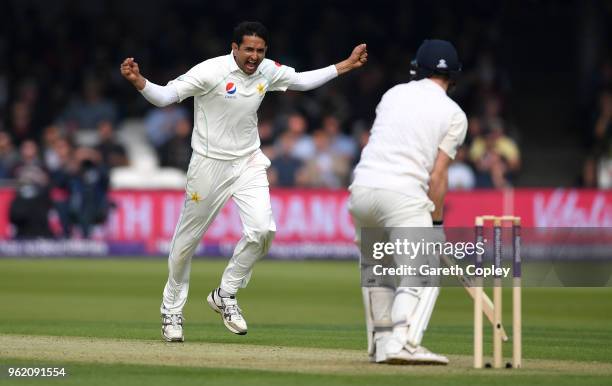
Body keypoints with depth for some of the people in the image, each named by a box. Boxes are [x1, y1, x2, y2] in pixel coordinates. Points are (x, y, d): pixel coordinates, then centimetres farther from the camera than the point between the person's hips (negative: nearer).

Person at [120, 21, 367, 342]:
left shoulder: (268, 71, 0)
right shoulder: (211, 71, -18)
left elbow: (302, 81, 18)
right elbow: (165, 96, -23)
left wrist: (346, 65, 16)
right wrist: (139, 82, -42)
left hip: (248, 163, 4)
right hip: (209, 166, -4)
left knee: (262, 229, -15)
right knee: (187, 239, 6)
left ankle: (225, 295, 5)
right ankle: (172, 310, 25)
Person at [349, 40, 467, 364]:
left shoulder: (394, 94, 19)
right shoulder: (454, 115, 6)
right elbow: (437, 175, 0)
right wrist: (435, 224, 7)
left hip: (361, 189, 5)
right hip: (403, 194, -5)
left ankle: (381, 342, 18)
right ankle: (403, 342, -24)